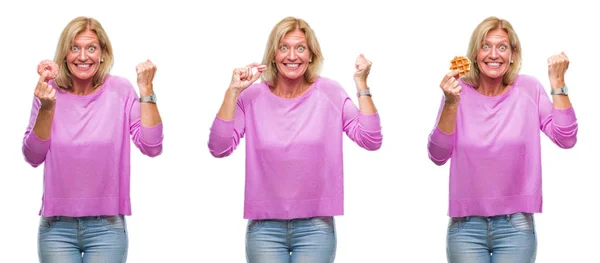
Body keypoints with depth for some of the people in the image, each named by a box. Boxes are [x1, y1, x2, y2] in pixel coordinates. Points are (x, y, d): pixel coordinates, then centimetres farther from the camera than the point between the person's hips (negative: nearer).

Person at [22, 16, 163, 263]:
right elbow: (34, 157, -3)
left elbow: (151, 147, -9)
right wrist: (46, 108, -16)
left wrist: (146, 91, -13)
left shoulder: (120, 90, -3)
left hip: (107, 227, -1)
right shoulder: (49, 92, 0)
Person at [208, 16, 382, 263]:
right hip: (265, 227, 0)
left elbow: (371, 141, -7)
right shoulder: (252, 96, -1)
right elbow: (219, 148, -10)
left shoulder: (330, 93, 0)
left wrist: (362, 86, -12)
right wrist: (232, 92, -15)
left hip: (316, 226, 0)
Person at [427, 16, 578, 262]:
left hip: (516, 226, 0)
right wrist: (450, 104, -20)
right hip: (466, 226, 0)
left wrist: (558, 83, -12)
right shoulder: (459, 91, -2)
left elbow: (565, 139, -7)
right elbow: (438, 156, -8)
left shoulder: (529, 89, 0)